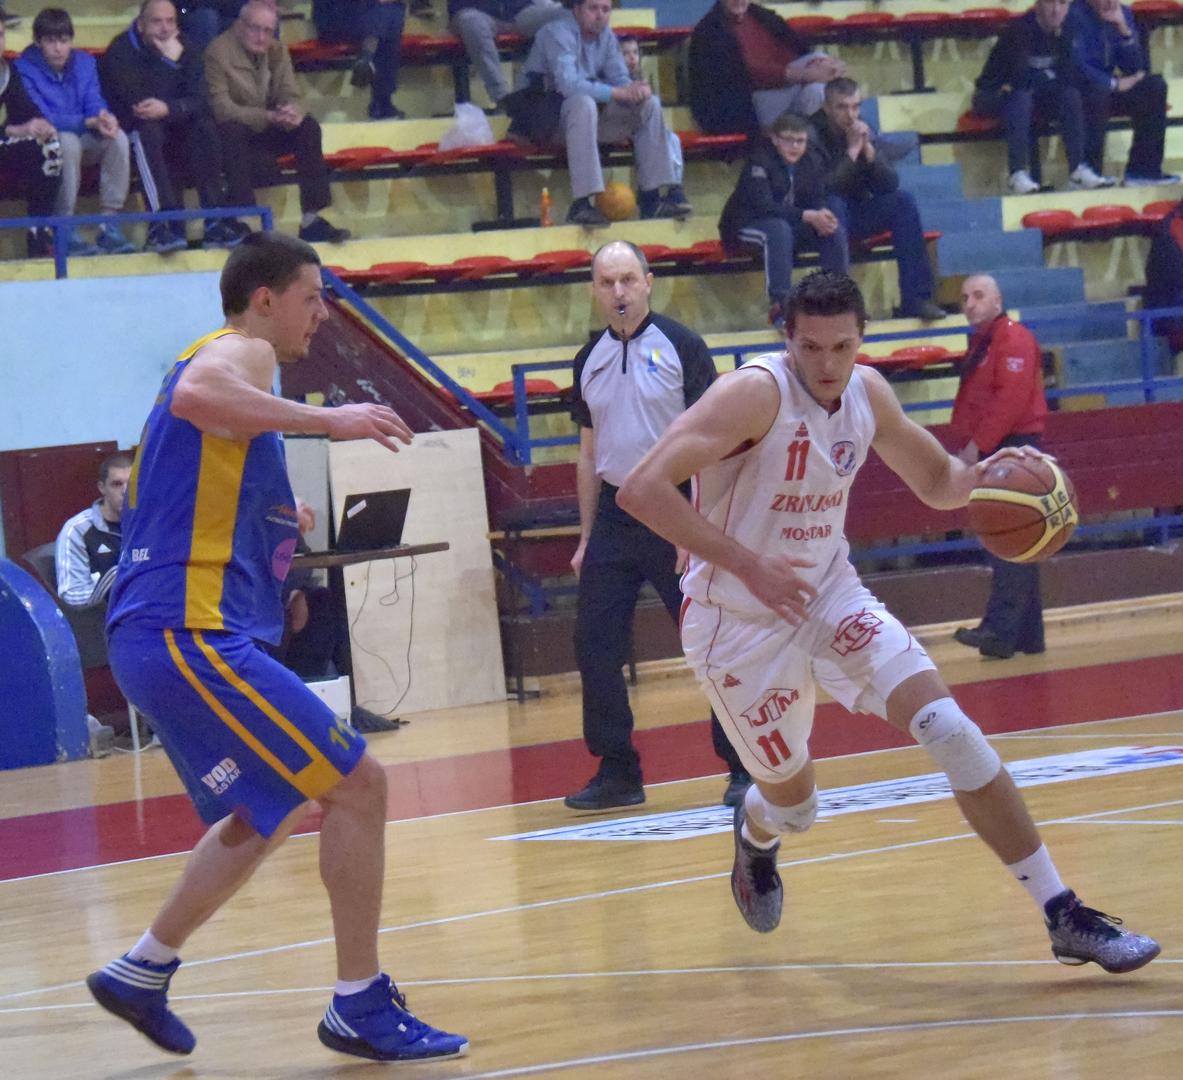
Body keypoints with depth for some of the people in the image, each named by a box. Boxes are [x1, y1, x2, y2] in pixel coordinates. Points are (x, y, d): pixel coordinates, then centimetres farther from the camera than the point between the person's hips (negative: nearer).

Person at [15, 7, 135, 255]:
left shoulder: (85, 62, 5)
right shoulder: (25, 69, -13)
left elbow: (95, 103, -2)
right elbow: (42, 117, -22)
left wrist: (105, 118, -28)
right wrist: (89, 122, -32)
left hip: (83, 139, 5)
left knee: (118, 137, -23)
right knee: (68, 140, -37)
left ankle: (110, 224, -23)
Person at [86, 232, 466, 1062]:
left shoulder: (227, 359, 25)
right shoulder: (241, 351, -5)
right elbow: (193, 395, -31)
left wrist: (279, 534, 30)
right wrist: (326, 421, -29)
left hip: (170, 638, 11)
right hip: (188, 631, -11)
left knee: (270, 812, 25)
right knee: (357, 784, -10)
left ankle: (143, 972, 30)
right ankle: (360, 1007, -6)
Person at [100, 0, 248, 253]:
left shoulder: (185, 50, 3)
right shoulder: (121, 52, -13)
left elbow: (199, 102, -9)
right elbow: (136, 102, -25)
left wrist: (167, 109, -29)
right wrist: (169, 61, -24)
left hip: (173, 132, 5)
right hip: (130, 133, -4)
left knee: (205, 126, -22)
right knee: (148, 130, -35)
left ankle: (215, 220, -28)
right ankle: (161, 226, -47)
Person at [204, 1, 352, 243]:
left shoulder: (276, 50, 1)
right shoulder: (219, 51, -18)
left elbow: (291, 96, 0)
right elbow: (220, 108, -26)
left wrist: (293, 113, -28)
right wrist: (268, 117, -36)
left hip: (267, 132, 6)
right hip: (231, 133, -5)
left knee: (308, 126, -17)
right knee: (233, 130, -37)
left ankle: (311, 219, -19)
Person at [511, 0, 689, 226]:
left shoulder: (606, 36, 8)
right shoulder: (558, 32, -16)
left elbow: (620, 80, 8)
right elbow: (568, 85, -28)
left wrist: (636, 88, -17)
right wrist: (618, 92, -26)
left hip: (593, 112, 8)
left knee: (650, 103, -7)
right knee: (584, 104, -39)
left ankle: (651, 199, -9)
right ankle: (581, 204, -42)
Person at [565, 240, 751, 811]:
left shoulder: (680, 346, -5)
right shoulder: (590, 360, 10)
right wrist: (586, 538, 15)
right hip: (614, 514, 5)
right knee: (594, 644, 2)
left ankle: (745, 768, 6)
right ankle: (617, 772, 12)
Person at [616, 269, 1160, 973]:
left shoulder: (867, 394, -2)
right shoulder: (756, 393, -23)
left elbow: (936, 480, 15)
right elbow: (642, 490, -30)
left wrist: (984, 475, -9)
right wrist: (747, 564, -34)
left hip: (831, 597, 5)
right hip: (739, 624, -5)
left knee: (950, 730, -14)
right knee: (795, 807, 8)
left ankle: (1064, 918, -11)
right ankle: (756, 835, 50)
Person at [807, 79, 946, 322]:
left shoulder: (863, 132, 3)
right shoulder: (812, 135, -16)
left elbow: (889, 185, -3)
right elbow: (822, 189, -28)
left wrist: (868, 149, -17)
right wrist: (852, 151, -24)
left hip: (856, 216, 6)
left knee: (903, 200, -15)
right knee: (833, 203, -36)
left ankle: (915, 298, -19)